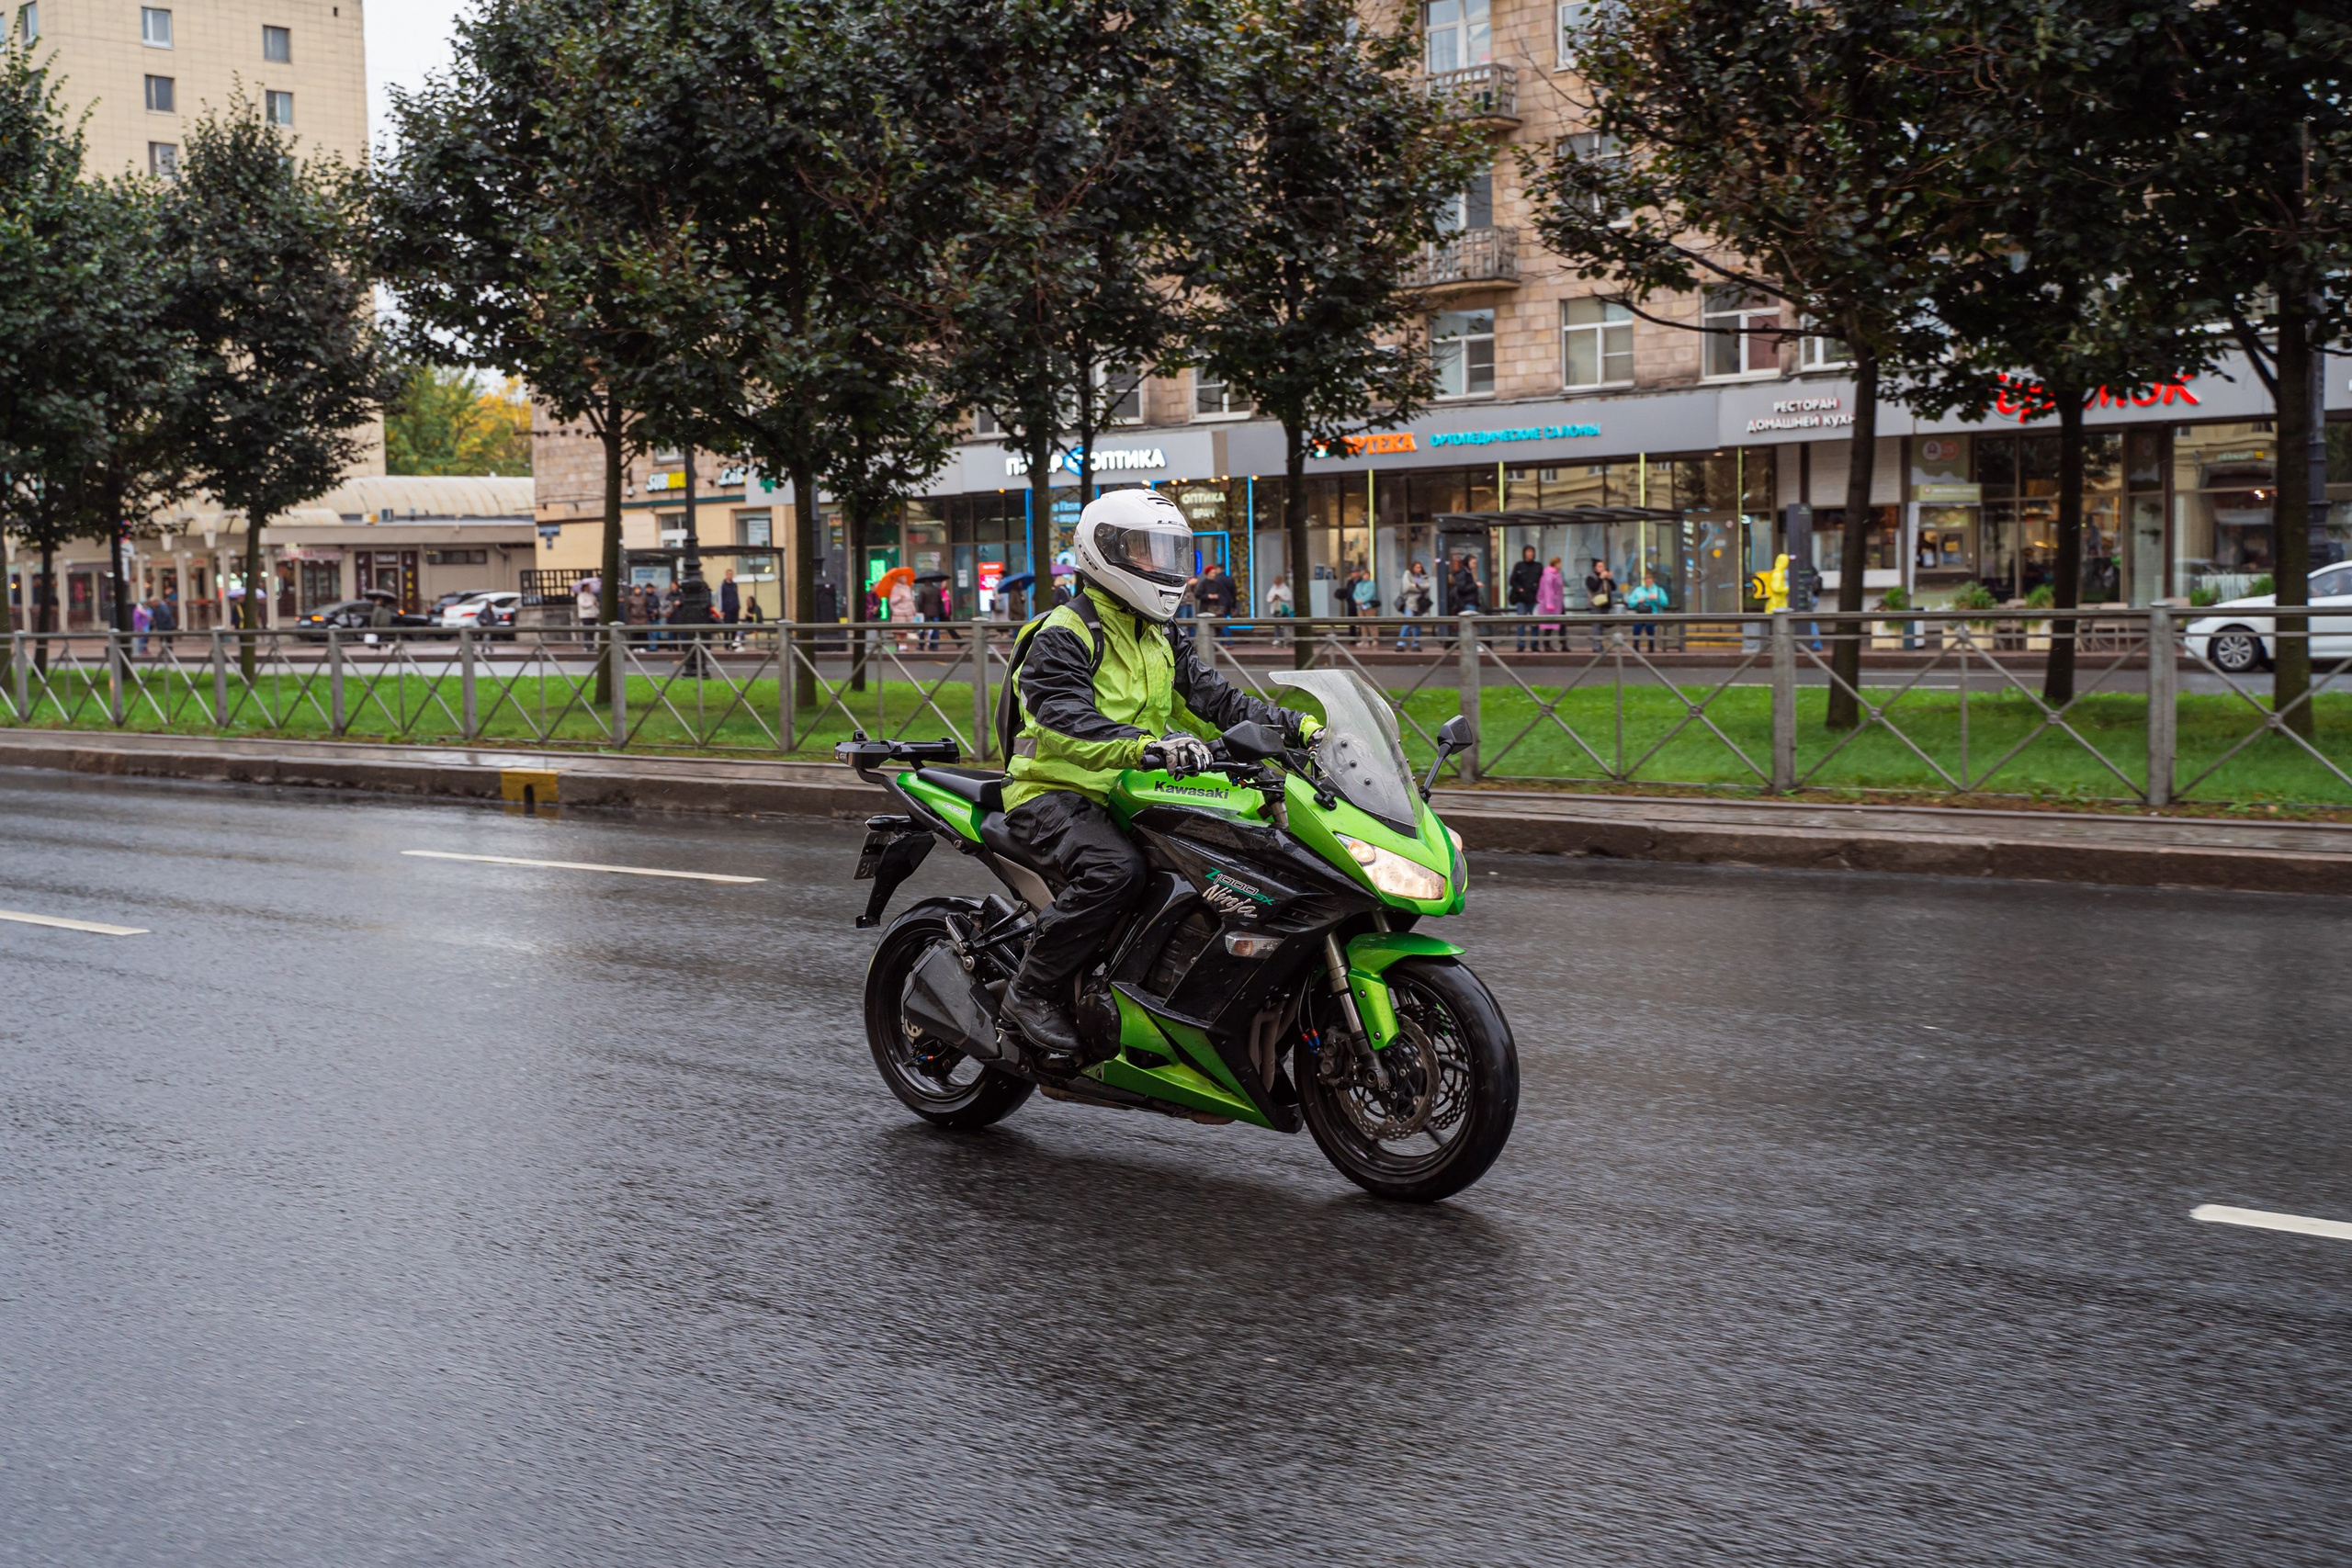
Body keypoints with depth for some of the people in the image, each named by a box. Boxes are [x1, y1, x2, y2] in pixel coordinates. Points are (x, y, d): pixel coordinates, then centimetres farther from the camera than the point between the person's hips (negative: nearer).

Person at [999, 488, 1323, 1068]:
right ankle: (1032, 993, -21)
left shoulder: (1162, 640, 17)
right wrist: (1148, 746, -44)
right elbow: (1066, 723, -27)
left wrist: (1294, 725, -3)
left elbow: (1212, 700, 13)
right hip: (1055, 797, -8)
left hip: (1127, 799, 8)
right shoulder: (1061, 637, -11)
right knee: (1115, 869, -36)